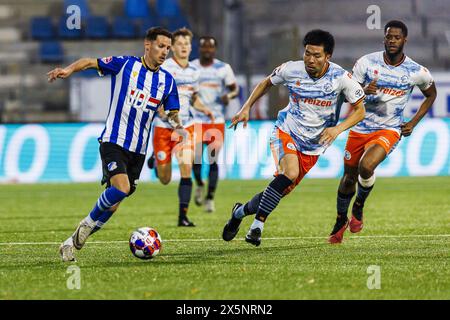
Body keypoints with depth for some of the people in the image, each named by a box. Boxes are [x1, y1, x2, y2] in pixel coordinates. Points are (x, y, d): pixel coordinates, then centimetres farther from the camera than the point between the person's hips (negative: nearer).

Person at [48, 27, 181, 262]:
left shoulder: (167, 80, 9)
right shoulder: (125, 65, -3)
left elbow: (173, 113, 13)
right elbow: (90, 62, 1)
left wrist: (177, 123, -11)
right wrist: (69, 70, -19)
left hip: (138, 150, 5)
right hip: (113, 141, -5)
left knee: (113, 205, 3)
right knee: (121, 188, -28)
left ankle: (72, 243, 17)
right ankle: (88, 223, -1)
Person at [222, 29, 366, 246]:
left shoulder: (340, 78, -15)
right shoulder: (291, 70, -12)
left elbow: (359, 110, -6)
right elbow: (267, 83, 10)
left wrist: (338, 129, -22)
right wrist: (246, 108, 2)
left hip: (313, 146, 2)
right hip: (286, 131, -2)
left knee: (284, 189, 4)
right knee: (290, 172, -30)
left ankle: (241, 211, 31)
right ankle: (257, 225, -22)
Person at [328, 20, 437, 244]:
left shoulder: (417, 72, -8)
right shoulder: (367, 62, -8)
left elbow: (431, 95, 12)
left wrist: (413, 123, 3)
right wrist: (365, 92, -26)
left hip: (389, 130, -2)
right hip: (361, 128, 2)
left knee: (366, 167, -28)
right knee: (349, 177, 12)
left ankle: (359, 207, 2)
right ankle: (341, 221, 38)